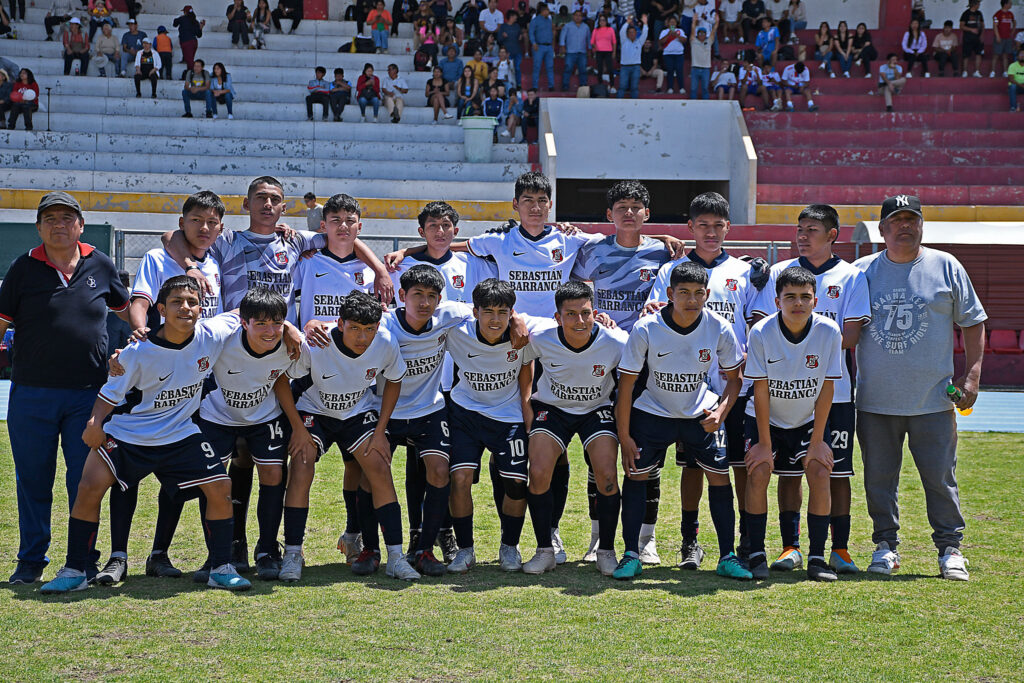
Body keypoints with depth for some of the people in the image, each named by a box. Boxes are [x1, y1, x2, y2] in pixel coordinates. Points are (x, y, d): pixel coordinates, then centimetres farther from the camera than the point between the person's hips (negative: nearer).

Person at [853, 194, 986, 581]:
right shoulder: (862, 271, 6)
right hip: (875, 400, 1)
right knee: (879, 478, 5)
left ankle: (950, 549, 12)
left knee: (941, 477, 1)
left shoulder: (946, 268, 5)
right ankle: (885, 546, 18)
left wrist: (972, 375, 0)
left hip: (933, 400, -1)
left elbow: (973, 322, 9)